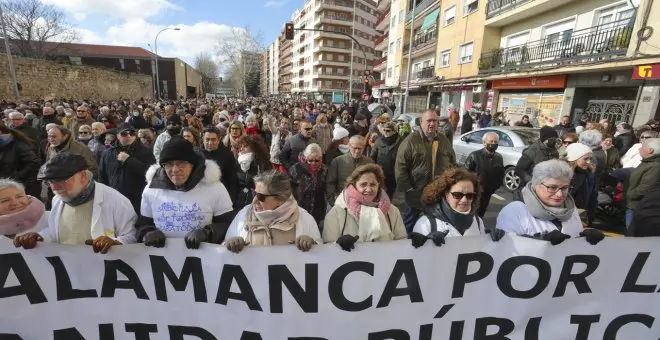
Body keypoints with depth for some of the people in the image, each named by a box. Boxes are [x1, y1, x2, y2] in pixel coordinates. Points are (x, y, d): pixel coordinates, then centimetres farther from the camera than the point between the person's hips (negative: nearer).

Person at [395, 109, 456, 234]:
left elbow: (453, 163, 13)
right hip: (416, 194, -4)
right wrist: (407, 188, -15)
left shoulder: (444, 140, 6)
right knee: (410, 226, 14)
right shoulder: (411, 140, -11)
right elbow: (400, 167, -14)